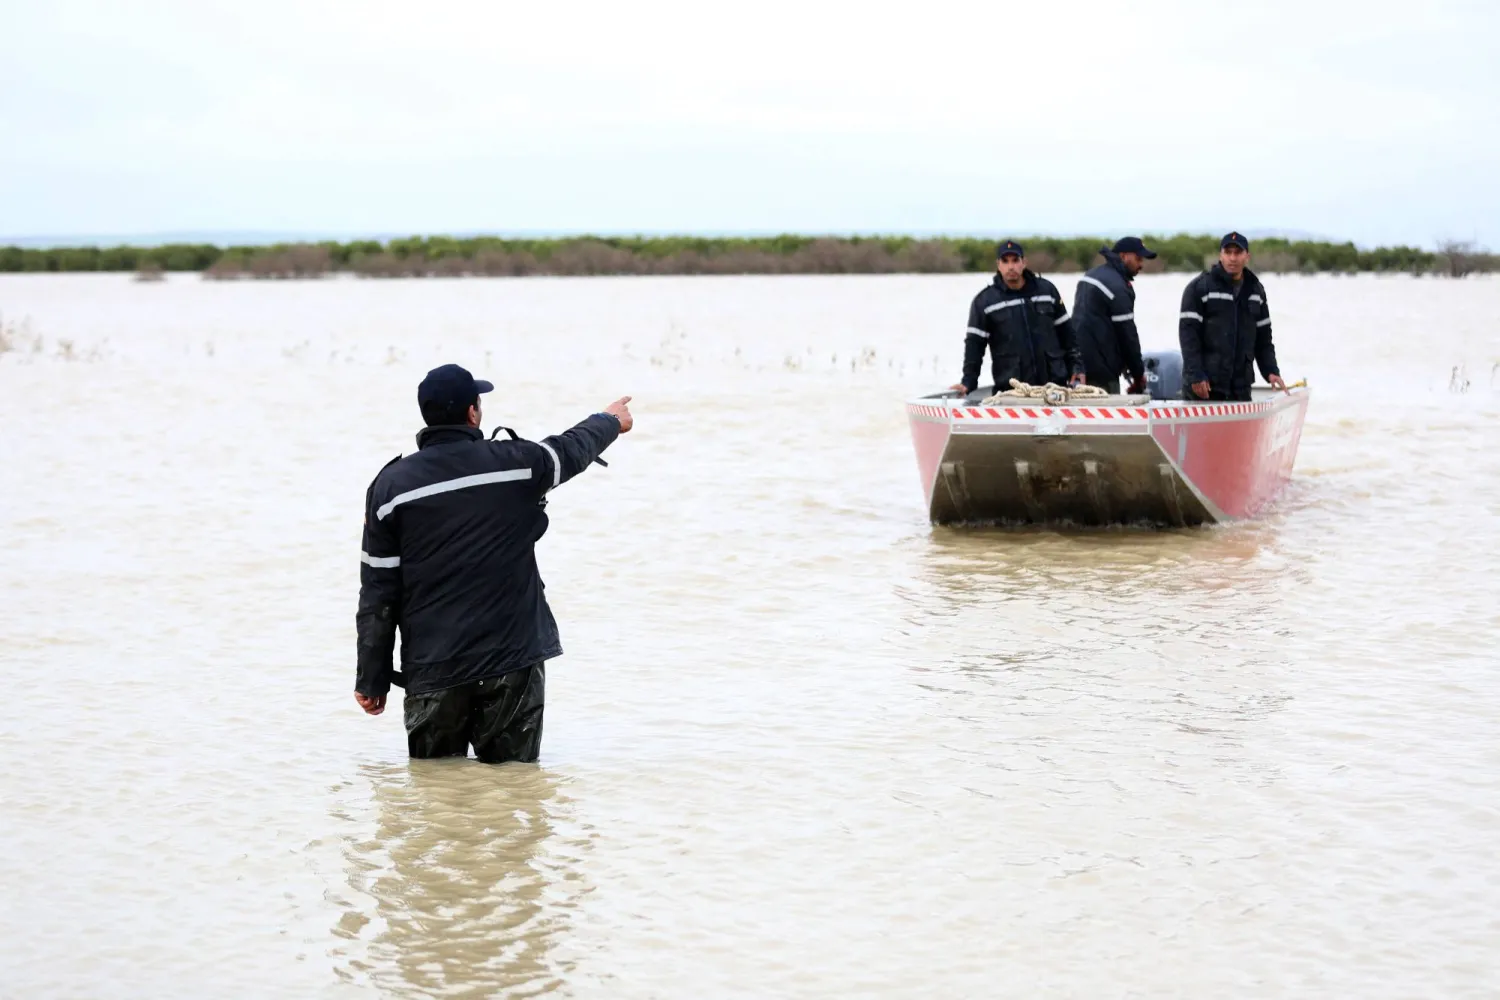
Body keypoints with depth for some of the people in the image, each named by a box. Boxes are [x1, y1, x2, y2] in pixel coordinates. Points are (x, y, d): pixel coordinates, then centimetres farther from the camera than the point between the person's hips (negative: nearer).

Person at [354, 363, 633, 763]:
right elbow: (571, 449, 19)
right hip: (512, 658, -1)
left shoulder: (391, 485, -2)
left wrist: (372, 679, 7)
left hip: (432, 668, 1)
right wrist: (610, 421, 42)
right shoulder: (517, 464, -5)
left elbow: (378, 591, 0)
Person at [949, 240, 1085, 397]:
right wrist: (968, 382, -8)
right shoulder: (984, 301, 3)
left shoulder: (1046, 290, 10)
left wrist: (1076, 366, 12)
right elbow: (974, 344, 1)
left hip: (1054, 382, 2)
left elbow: (1065, 331, 16)